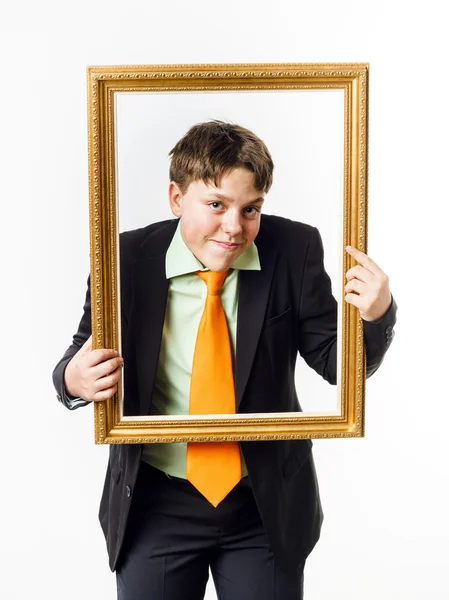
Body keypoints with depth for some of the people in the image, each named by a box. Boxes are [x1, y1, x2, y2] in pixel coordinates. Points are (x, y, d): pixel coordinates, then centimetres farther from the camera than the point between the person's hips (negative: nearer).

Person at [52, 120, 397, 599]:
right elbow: (87, 353, -1)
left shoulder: (294, 250, -11)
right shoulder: (125, 259, -12)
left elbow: (338, 362, -7)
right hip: (155, 506, 0)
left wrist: (376, 314, -26)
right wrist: (74, 379, -24)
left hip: (268, 505, 1)